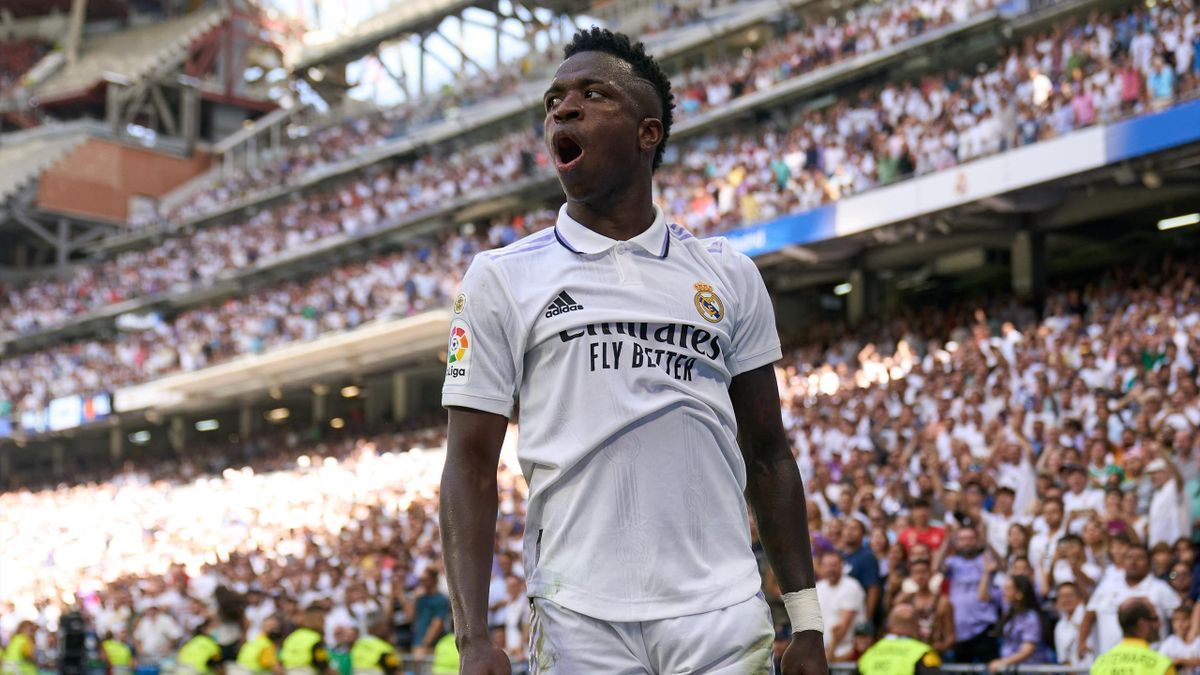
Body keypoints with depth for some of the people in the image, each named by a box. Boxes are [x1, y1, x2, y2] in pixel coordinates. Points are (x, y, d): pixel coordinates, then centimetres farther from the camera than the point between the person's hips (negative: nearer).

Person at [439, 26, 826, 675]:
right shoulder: (501, 278, 6)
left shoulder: (729, 275, 12)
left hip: (725, 618, 2)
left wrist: (806, 621, 9)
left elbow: (767, 455, 15)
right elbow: (471, 464, 2)